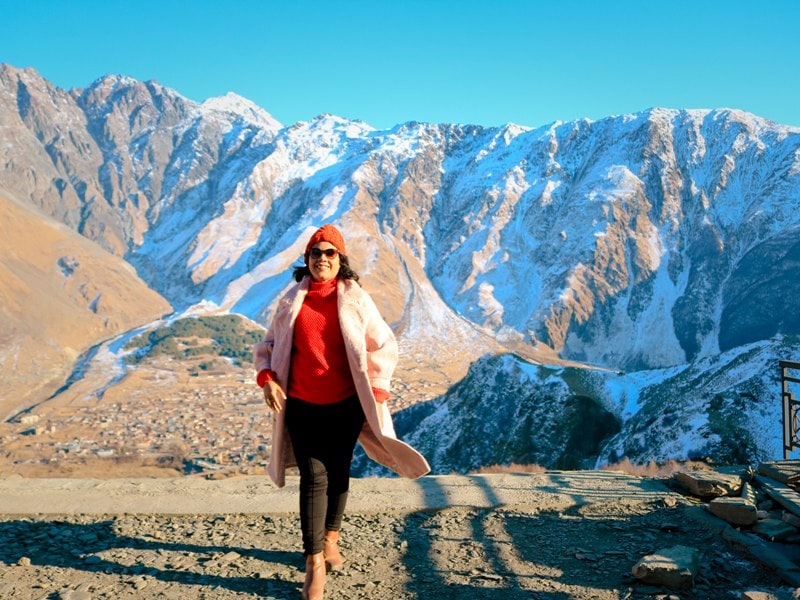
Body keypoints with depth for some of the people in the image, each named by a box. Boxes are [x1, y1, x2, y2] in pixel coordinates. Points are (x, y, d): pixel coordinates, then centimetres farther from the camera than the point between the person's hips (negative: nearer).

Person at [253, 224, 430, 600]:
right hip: (302, 406, 0)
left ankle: (330, 541, 34)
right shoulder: (291, 301, 1)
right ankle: (314, 564, -1)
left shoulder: (356, 299, -3)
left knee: (338, 474, 13)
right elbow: (268, 346, 9)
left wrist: (377, 391, -7)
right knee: (313, 478, -5)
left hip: (346, 405, 0)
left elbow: (383, 346, 0)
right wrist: (266, 378, -8)